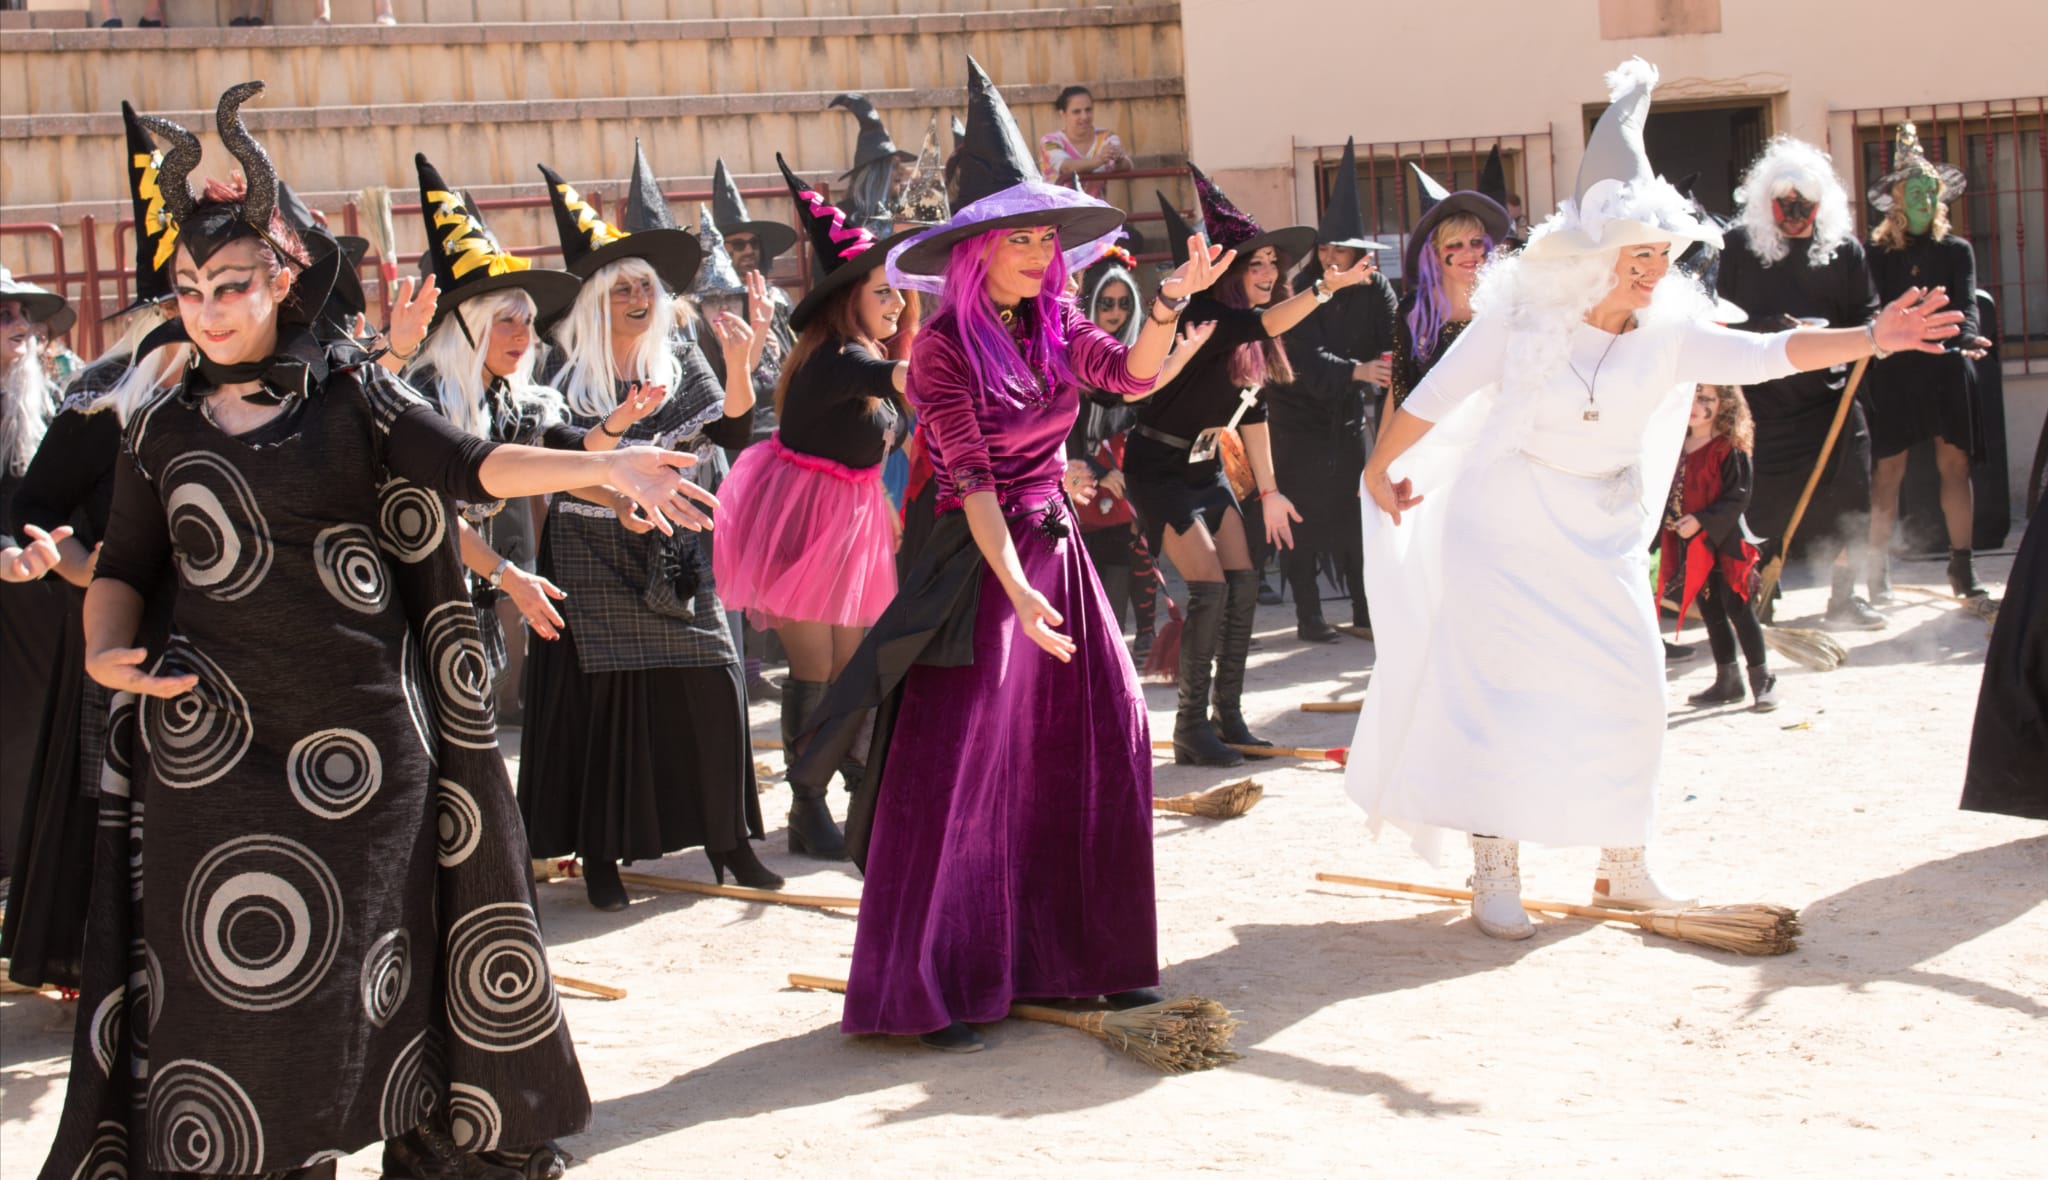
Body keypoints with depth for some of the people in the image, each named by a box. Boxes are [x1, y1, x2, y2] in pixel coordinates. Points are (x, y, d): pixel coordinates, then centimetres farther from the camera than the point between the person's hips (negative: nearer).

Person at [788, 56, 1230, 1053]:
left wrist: (1168, 304, -13)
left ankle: (1081, 954, 18)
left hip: (1055, 548, 7)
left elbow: (1132, 376, 2)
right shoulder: (947, 345, -12)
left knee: (1102, 745, 6)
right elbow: (969, 480, -17)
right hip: (978, 562, -7)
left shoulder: (1050, 324, 6)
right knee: (959, 768, -5)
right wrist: (1016, 591, -23)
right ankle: (934, 990, 2)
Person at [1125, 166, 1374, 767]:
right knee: (1209, 586, -14)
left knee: (1243, 583, 2)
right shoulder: (1204, 317, -20)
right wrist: (1324, 289, -44)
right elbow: (1265, 323, -40)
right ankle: (1191, 728, -5)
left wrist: (1269, 492, 12)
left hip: (1206, 468, 9)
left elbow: (1252, 413, 12)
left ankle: (1228, 717, 11)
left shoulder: (1251, 339, 5)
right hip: (1160, 468, -9)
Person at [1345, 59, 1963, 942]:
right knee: (1502, 692, -5)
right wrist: (1379, 470, 6)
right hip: (1505, 530, -4)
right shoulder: (1522, 318, -15)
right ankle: (1496, 874, 2)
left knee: (1628, 691, 2)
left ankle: (1622, 865, 15)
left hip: (1600, 537, 4)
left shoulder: (1668, 331, -6)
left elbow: (1765, 355, -17)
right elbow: (1433, 400, -4)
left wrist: (1870, 337, -30)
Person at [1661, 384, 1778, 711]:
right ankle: (1727, 680, 21)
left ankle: (1762, 679, 5)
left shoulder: (1729, 448, -12)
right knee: (1710, 611, 12)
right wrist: (1669, 520, -2)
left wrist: (1701, 521, -22)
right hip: (1690, 546, 7)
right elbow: (1670, 492, 16)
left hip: (1724, 540, -7)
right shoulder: (1678, 448, 8)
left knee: (1736, 608, -4)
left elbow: (1738, 496, -16)